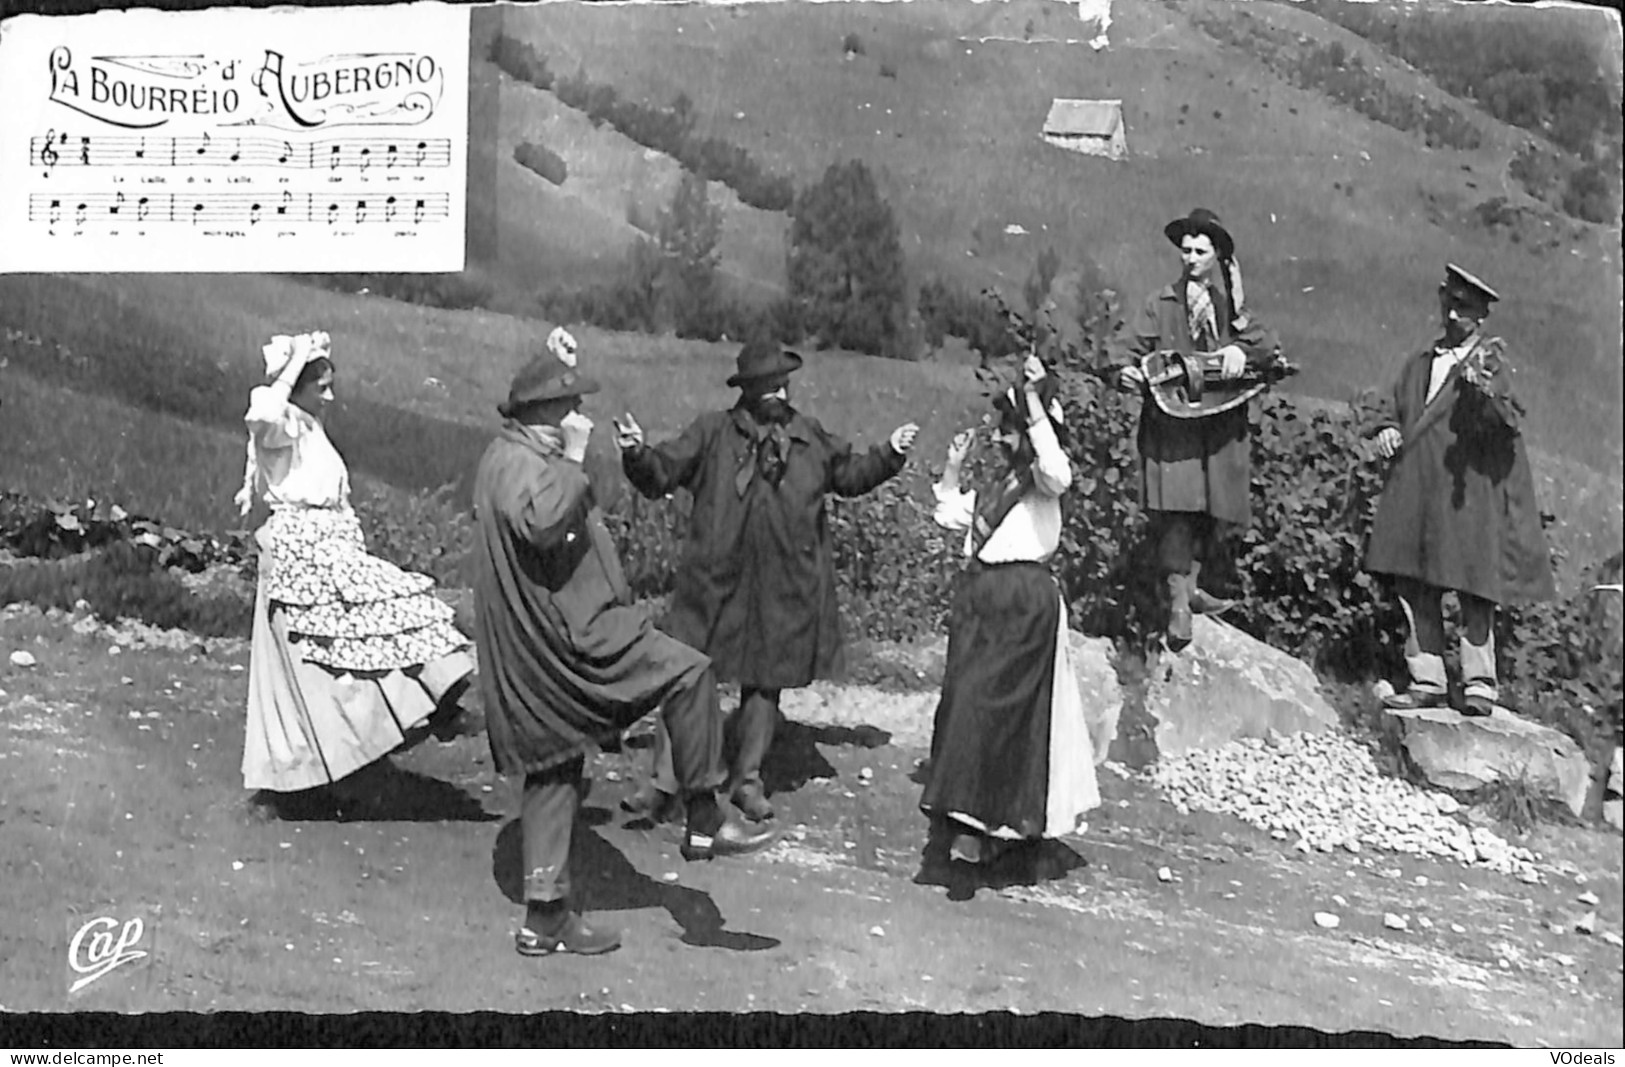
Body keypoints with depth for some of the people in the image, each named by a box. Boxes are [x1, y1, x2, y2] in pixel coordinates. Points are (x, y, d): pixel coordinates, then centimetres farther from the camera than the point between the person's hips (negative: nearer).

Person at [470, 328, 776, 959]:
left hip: (534, 663, 11)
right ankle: (703, 823, -2)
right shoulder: (515, 463, -17)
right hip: (566, 638, -11)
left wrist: (558, 362, 31)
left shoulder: (514, 453, 15)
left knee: (554, 776, 14)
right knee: (689, 673, -8)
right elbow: (540, 522, -38)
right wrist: (573, 458, -26)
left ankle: (545, 918, 20)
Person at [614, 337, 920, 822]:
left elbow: (849, 474, 23)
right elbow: (663, 474, -3)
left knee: (766, 682, 12)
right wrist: (638, 454, -22)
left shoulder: (810, 436, 10)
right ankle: (663, 779, 8)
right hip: (716, 580, -3)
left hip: (785, 586, 3)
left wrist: (889, 454, 11)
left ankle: (748, 780, 27)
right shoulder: (713, 432, 0)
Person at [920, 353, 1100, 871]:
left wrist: (1034, 402, -30)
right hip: (979, 596, 8)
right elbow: (950, 514, 27)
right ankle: (971, 816, 21)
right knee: (961, 702, 8)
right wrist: (953, 465, 16)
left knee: (985, 705, -10)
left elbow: (1056, 472, -32)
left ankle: (979, 824, -3)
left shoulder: (1040, 478, -7)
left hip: (1024, 602, -8)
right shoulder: (998, 483, 17)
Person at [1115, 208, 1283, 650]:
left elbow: (1270, 346, 5)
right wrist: (1129, 374, -20)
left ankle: (1191, 586, 25)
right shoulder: (1161, 304, 4)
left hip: (1222, 425, 4)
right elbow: (1136, 351, 1)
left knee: (1212, 509, 7)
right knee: (1177, 507, -14)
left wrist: (1242, 351, -16)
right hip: (1172, 419, -4)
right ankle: (1178, 604, -13)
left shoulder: (1231, 306, 12)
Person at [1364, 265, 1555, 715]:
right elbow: (1393, 408, 24)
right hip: (1415, 491, 5)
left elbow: (1509, 424, -14)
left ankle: (1480, 684, 7)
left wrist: (1486, 393, -34)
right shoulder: (1419, 363, 16)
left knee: (1473, 591, -2)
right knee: (1414, 589, 5)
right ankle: (1427, 682, 13)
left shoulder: (1489, 363, -1)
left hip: (1466, 495, -5)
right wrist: (1387, 429, 2)